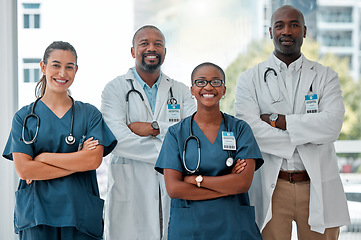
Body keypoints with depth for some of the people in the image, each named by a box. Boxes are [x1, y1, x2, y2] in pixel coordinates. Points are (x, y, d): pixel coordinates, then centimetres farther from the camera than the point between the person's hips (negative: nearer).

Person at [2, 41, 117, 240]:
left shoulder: (90, 114, 8)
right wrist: (77, 162, -9)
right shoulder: (24, 117, 6)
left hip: (81, 214, 1)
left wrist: (43, 157, -8)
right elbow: (23, 169, -6)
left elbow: (94, 160, -6)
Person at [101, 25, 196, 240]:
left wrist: (154, 128, -11)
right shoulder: (115, 89, 4)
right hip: (129, 191, -2)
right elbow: (117, 139, -10)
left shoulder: (181, 91, 15)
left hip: (173, 190, 2)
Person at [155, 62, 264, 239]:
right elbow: (173, 188, -9)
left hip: (234, 226, 1)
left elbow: (244, 182, -10)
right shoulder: (176, 133, 2)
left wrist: (195, 179, -12)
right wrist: (228, 185, -12)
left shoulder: (240, 129, 3)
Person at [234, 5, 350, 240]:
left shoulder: (325, 76, 8)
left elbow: (332, 125, -9)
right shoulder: (250, 79, 6)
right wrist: (308, 136, -11)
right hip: (271, 187, -1)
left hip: (318, 187, 1)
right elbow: (249, 130, -10)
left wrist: (276, 120, -12)